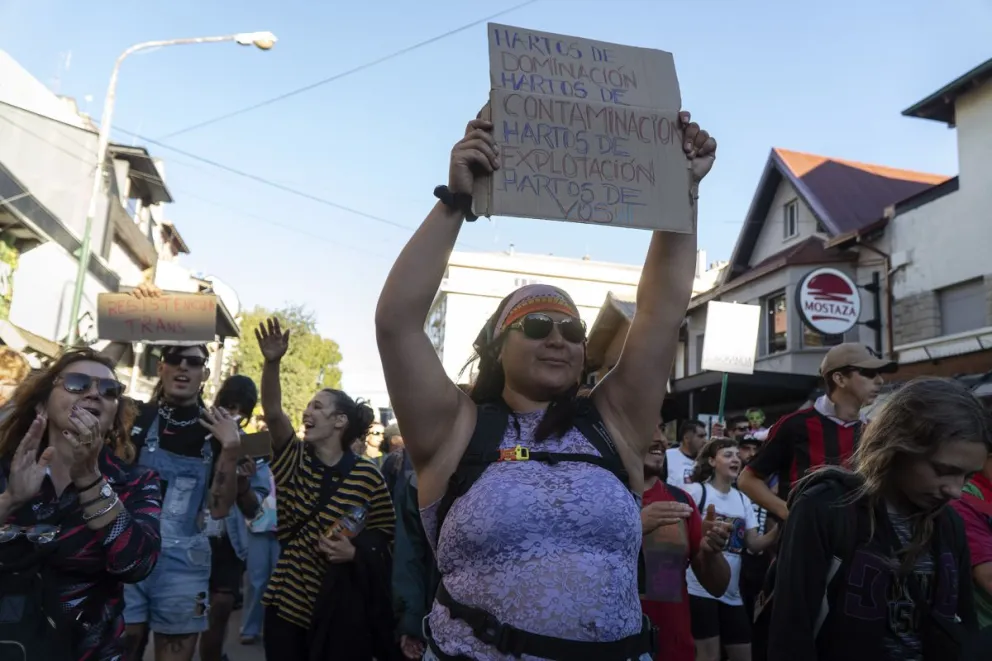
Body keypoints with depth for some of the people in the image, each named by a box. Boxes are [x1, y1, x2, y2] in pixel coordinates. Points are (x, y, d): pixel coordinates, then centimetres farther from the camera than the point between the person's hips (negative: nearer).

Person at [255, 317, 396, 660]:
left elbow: (385, 532, -1)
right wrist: (272, 362, -29)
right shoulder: (295, 460, 1)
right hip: (287, 601, 3)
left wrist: (356, 552, -20)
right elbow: (273, 413, -15)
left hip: (340, 610, -3)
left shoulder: (367, 475, -8)